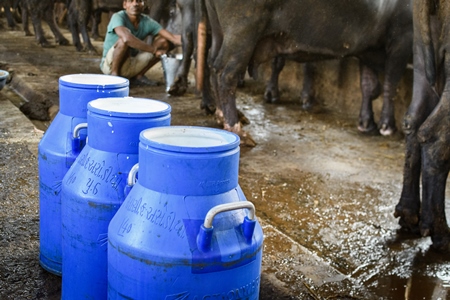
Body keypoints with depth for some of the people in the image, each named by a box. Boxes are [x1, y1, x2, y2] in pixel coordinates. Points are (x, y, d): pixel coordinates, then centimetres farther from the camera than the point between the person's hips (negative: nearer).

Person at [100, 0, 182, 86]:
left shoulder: (147, 22, -6)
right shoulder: (118, 17, -19)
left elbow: (172, 37, -14)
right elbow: (127, 38, -40)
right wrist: (153, 50, -34)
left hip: (132, 65, 6)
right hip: (110, 64, -6)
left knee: (164, 41, -4)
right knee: (125, 39, -34)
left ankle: (139, 76, 4)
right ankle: (114, 74, -14)